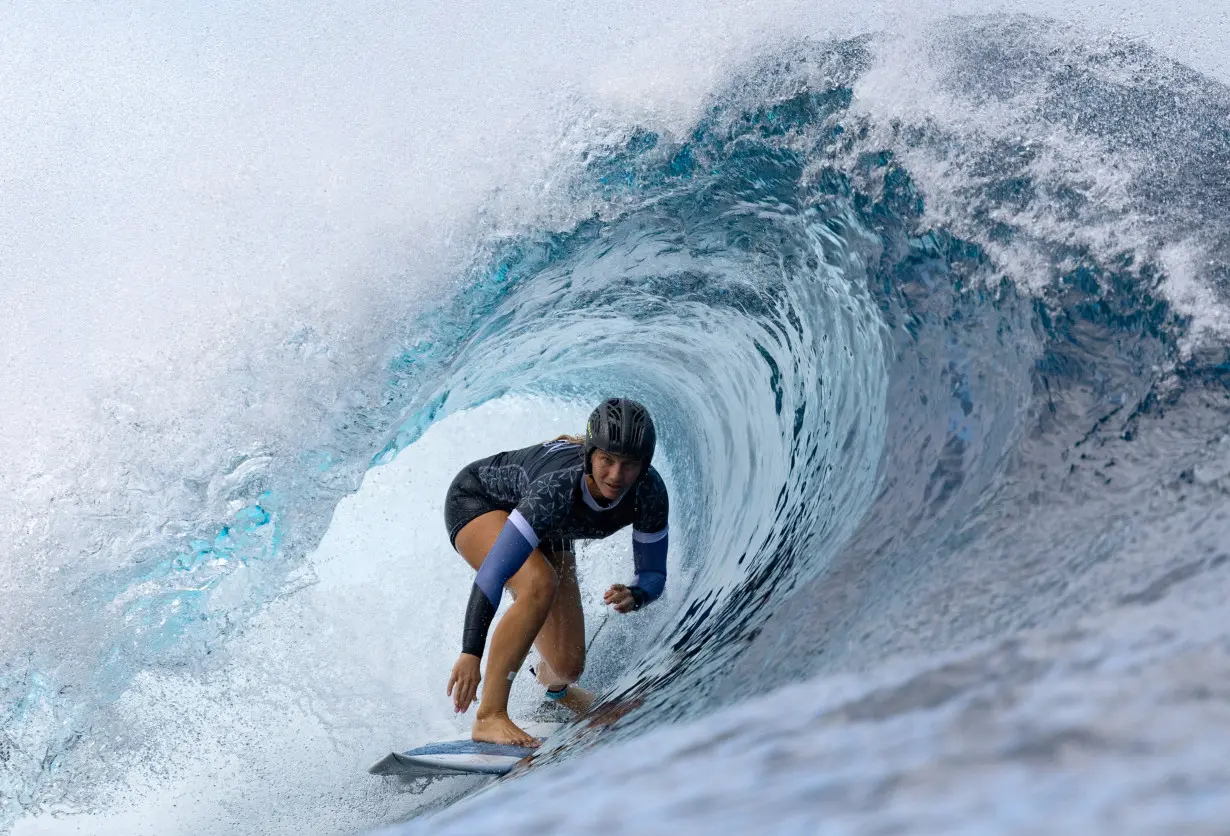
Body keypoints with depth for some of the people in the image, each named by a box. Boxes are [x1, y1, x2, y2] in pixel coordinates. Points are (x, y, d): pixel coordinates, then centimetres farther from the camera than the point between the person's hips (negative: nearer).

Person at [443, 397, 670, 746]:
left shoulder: (650, 494, -28)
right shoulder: (558, 487, -43)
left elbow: (654, 573, -16)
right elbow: (493, 572, -44)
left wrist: (634, 596, -39)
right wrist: (470, 652, -50)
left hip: (547, 532, 5)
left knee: (567, 667, 1)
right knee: (539, 585, -37)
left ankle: (550, 682, 41)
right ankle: (489, 717, -29)